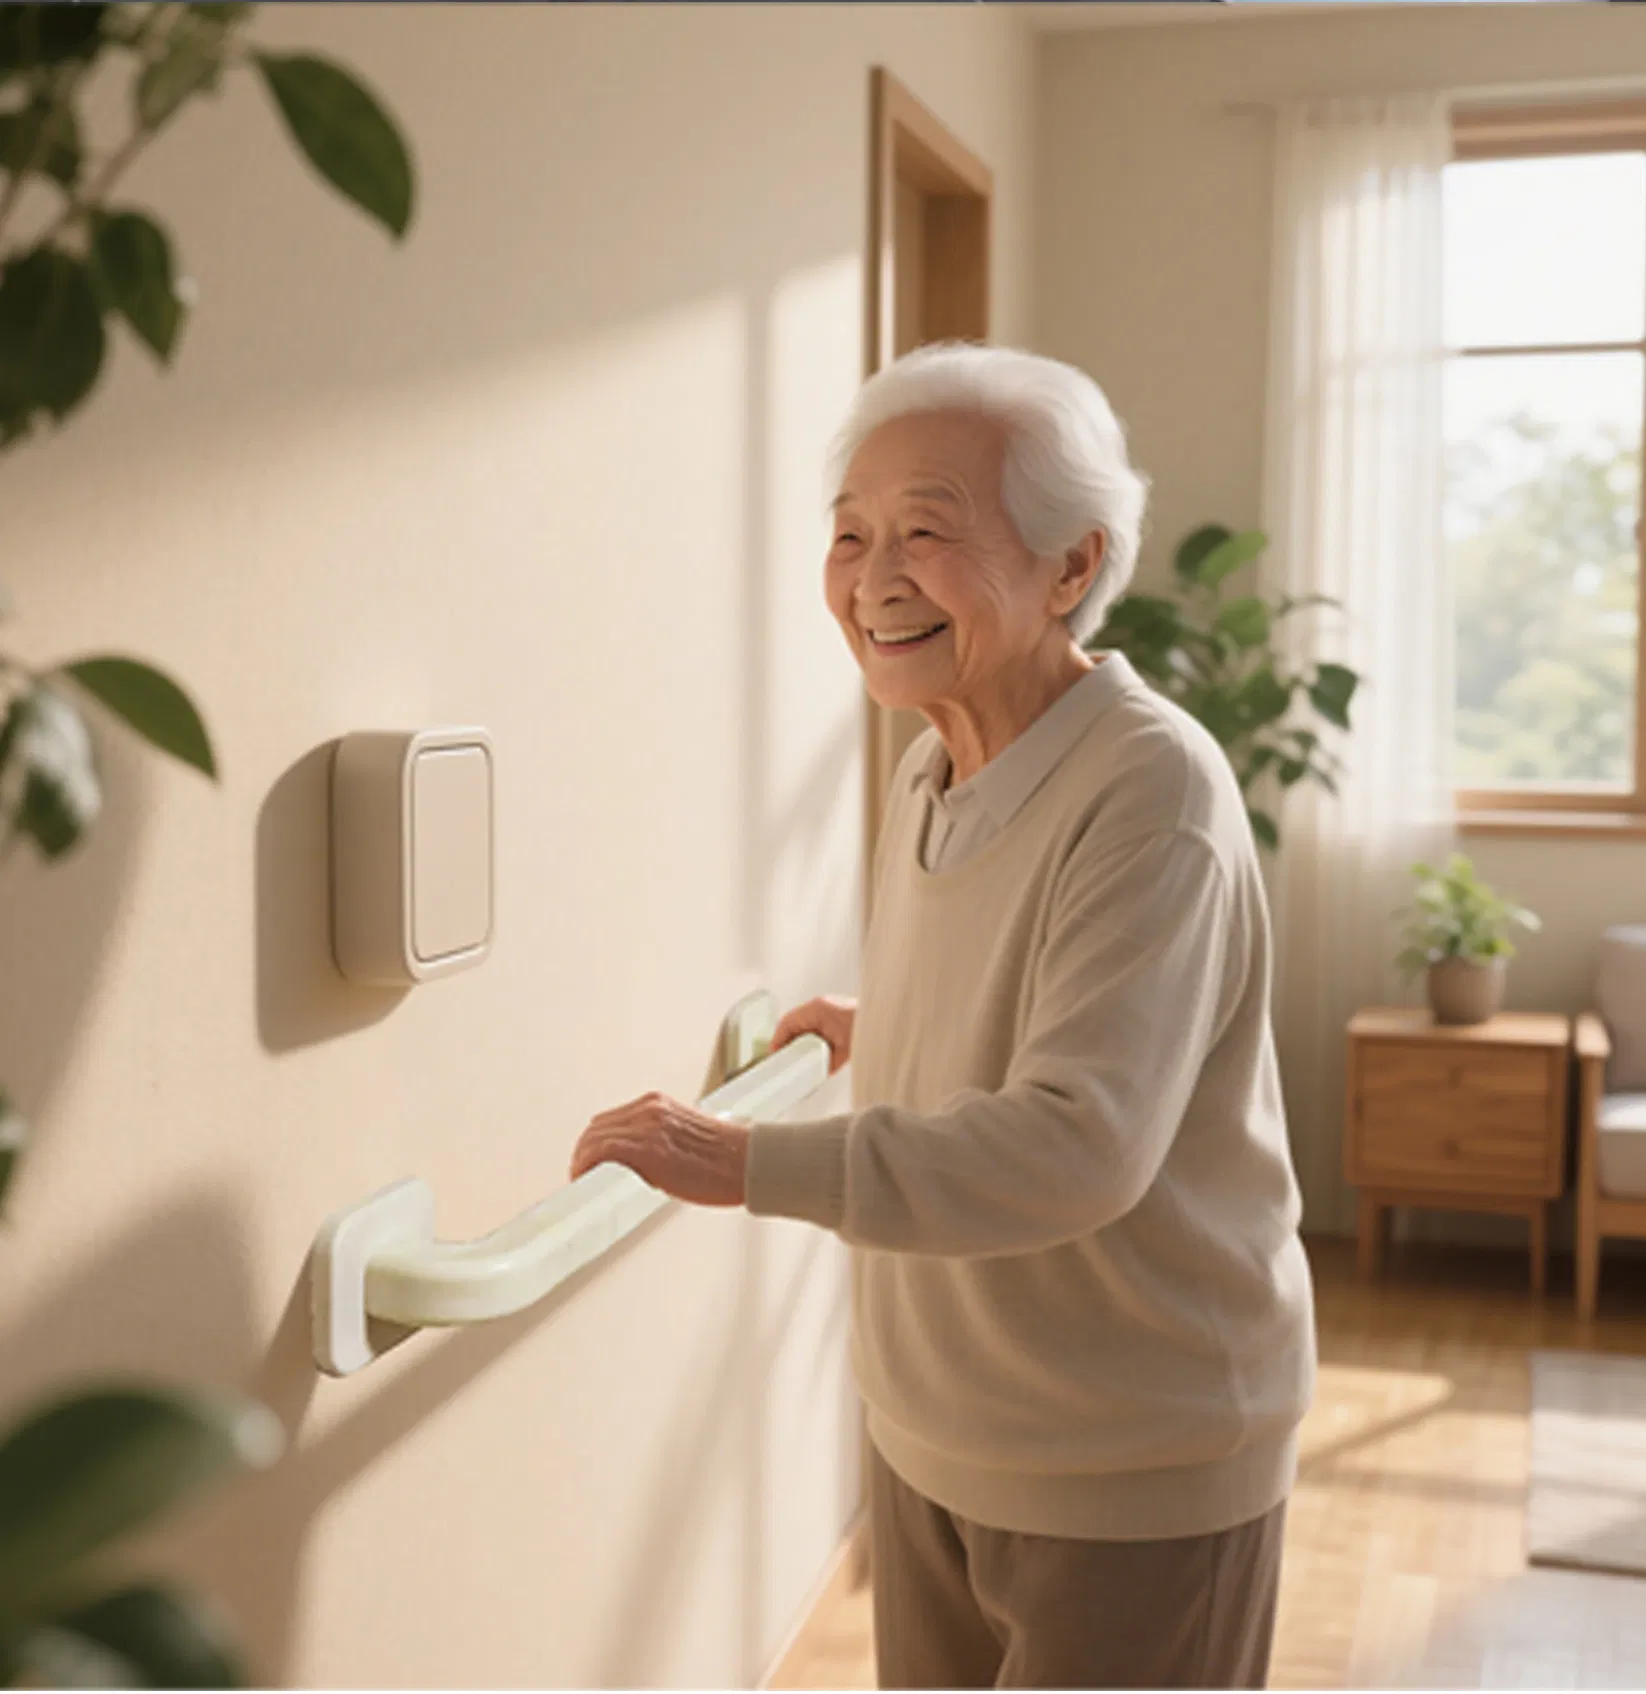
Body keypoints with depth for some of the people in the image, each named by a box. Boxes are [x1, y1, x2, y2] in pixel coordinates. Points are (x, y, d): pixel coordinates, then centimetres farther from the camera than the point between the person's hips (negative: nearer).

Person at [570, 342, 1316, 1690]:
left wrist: (752, 1163, -36)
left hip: (1133, 1471, -7)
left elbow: (1078, 1144, -33)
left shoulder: (1151, 793, -24)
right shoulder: (929, 771, 3)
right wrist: (879, 1030, 19)